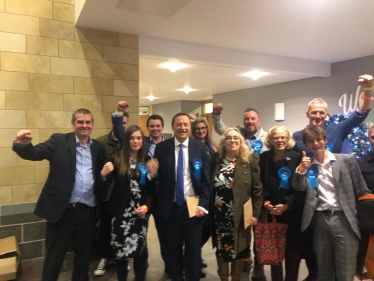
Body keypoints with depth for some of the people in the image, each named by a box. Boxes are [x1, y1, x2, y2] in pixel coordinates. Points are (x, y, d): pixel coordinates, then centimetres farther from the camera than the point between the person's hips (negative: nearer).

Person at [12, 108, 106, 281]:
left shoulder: (99, 148, 8)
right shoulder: (59, 141, -1)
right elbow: (35, 153, -13)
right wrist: (23, 143, -31)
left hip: (87, 211, 3)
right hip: (62, 210, -3)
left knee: (83, 255, 19)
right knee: (54, 257, 11)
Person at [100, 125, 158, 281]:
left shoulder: (147, 161, 4)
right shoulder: (117, 159, -3)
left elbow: (151, 189, 6)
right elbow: (105, 186, -3)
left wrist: (147, 206, -10)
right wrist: (104, 174, -22)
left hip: (140, 213, 2)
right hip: (121, 213, -1)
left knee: (140, 249, 7)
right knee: (120, 250, 2)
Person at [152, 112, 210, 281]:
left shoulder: (200, 147, -1)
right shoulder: (161, 148, -1)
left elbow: (206, 179, -2)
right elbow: (157, 178, 2)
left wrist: (203, 204, -9)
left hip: (193, 206, 0)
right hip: (170, 208, 1)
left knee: (193, 251, 10)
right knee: (173, 251, 16)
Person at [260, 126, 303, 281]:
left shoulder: (297, 158, -4)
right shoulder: (263, 158, 3)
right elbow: (259, 185, 3)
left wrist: (287, 205, -13)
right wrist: (265, 202, -10)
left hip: (292, 212, -1)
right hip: (271, 212, 2)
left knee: (292, 249, 8)